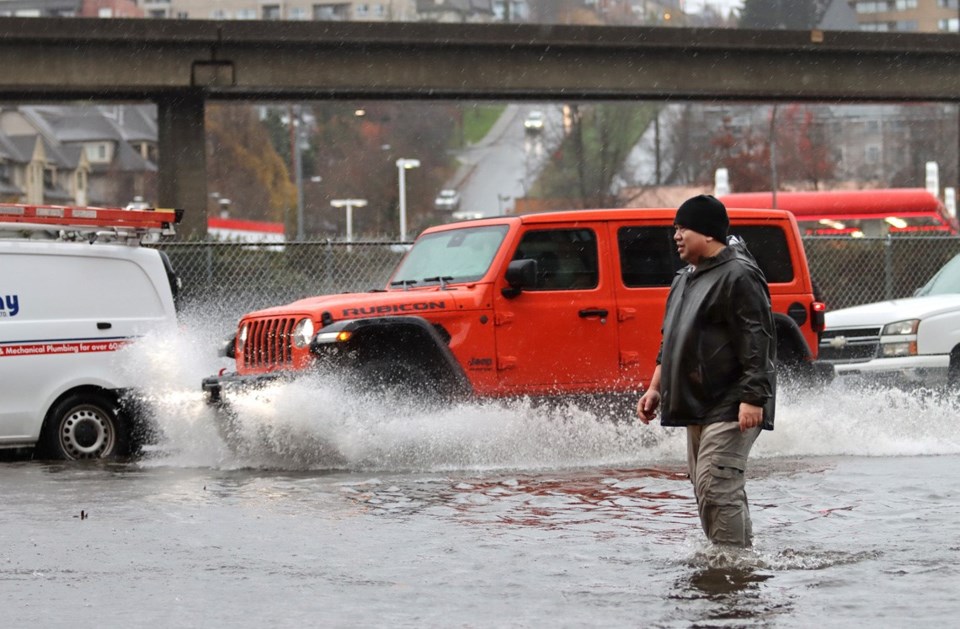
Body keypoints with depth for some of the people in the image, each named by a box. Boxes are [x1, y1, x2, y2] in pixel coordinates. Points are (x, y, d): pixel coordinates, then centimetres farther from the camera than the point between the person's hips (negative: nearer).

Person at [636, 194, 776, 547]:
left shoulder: (738, 276, -12)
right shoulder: (685, 279, 18)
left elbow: (757, 342, -18)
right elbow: (670, 340, 27)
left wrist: (752, 398, -23)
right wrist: (655, 388, 20)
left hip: (731, 409, -10)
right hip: (698, 406, 10)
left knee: (716, 488, -17)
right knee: (706, 491, 11)